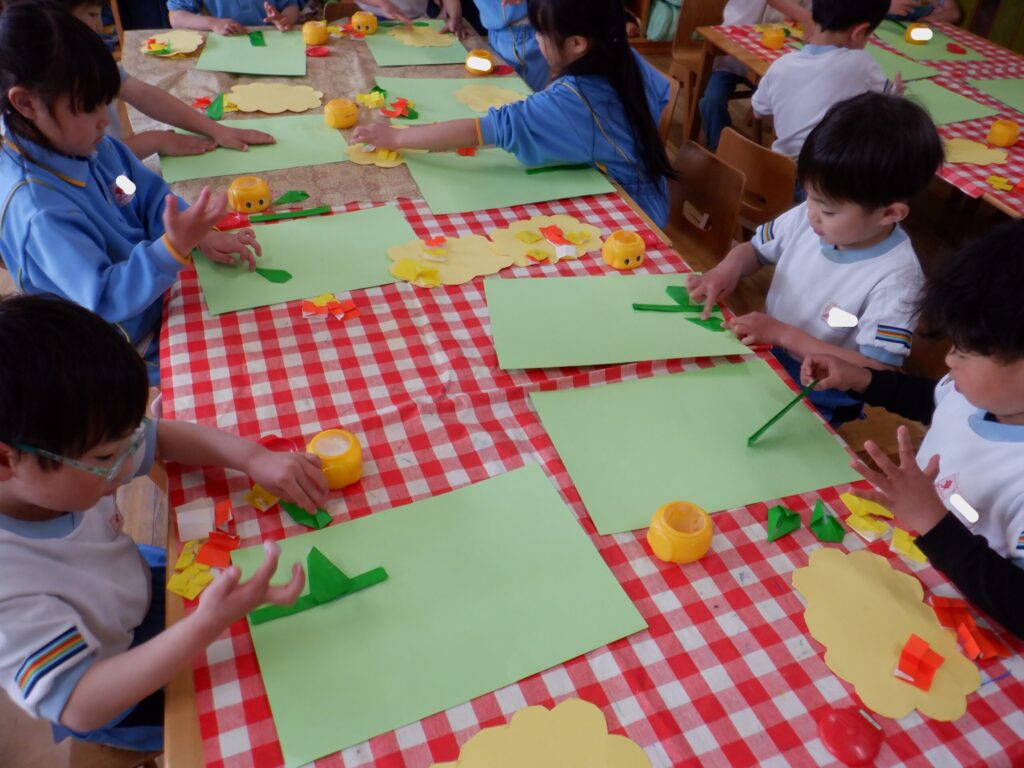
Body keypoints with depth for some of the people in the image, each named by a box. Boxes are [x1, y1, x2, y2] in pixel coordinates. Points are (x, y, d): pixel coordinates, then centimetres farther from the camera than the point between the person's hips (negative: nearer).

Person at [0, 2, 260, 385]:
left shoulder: (90, 147, -5)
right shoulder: (36, 208, -30)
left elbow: (151, 194, 7)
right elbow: (103, 299, -32)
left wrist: (200, 235, -10)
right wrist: (174, 248, -44)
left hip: (158, 306, 8)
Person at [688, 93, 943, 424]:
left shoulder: (895, 278, -24)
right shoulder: (805, 218, -7)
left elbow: (875, 373, -24)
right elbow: (755, 248, 12)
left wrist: (783, 334, -25)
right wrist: (729, 268, -13)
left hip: (818, 404, -6)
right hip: (765, 359, 6)